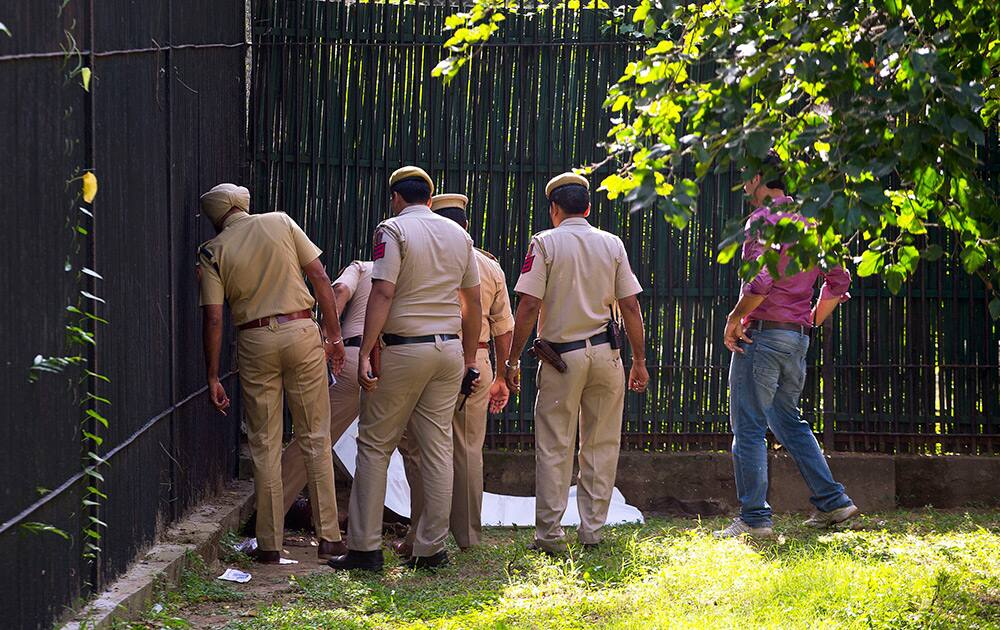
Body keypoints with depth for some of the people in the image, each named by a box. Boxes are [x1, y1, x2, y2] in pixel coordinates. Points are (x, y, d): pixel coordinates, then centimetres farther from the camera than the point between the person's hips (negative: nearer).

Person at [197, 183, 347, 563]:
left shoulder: (212, 252, 3)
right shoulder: (281, 223, 6)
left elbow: (213, 318, -3)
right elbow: (320, 278, 2)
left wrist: (213, 377, 1)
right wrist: (334, 333, 6)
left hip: (255, 341, 0)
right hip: (302, 331, 0)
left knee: (264, 445, 7)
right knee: (315, 438, 6)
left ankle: (270, 544, 7)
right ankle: (329, 537, 6)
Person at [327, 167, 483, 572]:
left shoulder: (394, 230, -7)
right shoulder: (458, 235, 11)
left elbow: (382, 294, -16)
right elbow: (473, 302, 14)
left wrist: (365, 354, -18)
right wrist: (469, 361, 20)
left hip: (404, 350, -5)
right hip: (449, 349, 5)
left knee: (374, 446, 2)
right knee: (438, 449, 7)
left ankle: (365, 548, -1)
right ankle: (431, 549, 7)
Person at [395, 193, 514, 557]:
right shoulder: (490, 267, 10)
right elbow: (503, 327, 13)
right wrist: (502, 377, 21)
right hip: (476, 362, 4)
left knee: (419, 449, 1)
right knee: (469, 451, 11)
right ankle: (468, 537, 14)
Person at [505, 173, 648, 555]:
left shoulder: (545, 243, -4)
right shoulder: (612, 244, 5)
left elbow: (528, 307, -10)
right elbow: (630, 307, 4)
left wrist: (513, 360, -5)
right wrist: (639, 360, 10)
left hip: (561, 355, -3)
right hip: (605, 353, 3)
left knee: (553, 447, 2)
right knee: (601, 445, 10)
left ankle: (549, 534, 1)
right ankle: (592, 530, 11)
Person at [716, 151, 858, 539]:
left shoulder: (763, 219, -11)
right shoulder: (810, 220, 14)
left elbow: (761, 282, -24)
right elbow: (838, 281, 16)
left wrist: (735, 319, -13)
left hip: (762, 332, -8)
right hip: (798, 336, 8)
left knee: (749, 427, -4)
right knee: (788, 422, 19)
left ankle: (753, 518, -5)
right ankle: (832, 502, 17)